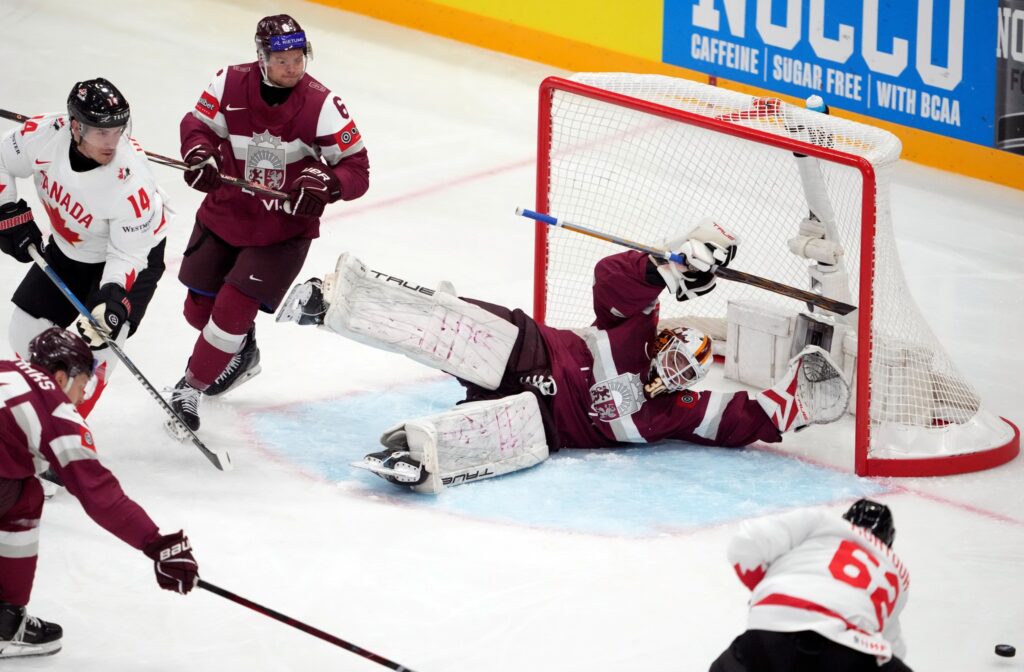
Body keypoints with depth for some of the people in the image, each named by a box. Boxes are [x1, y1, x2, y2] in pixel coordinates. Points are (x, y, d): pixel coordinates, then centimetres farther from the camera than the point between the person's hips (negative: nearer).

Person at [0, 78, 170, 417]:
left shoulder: (132, 181, -37)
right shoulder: (43, 135, -28)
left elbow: (127, 256, -27)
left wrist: (113, 299, -41)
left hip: (132, 253, -5)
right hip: (67, 247, 5)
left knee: (96, 343, -17)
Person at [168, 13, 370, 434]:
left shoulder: (322, 106, -20)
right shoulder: (230, 85, -13)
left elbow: (356, 169, -16)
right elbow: (198, 124, -1)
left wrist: (325, 183, -36)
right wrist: (199, 153, -23)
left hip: (283, 228, -4)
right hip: (225, 213, 4)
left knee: (233, 307, -14)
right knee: (199, 308, 14)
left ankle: (192, 387, 5)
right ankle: (241, 351, 46)